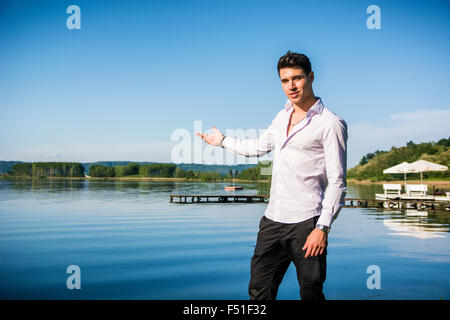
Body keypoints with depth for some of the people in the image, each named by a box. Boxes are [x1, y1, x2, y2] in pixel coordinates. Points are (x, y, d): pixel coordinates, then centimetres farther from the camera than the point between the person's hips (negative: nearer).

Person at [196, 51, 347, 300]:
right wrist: (223, 141, 42)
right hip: (272, 220, 7)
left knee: (311, 293, 2)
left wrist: (323, 228, -17)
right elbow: (257, 147, 31)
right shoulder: (282, 116, 15)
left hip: (305, 222, -6)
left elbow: (337, 183, -9)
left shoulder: (331, 123, -6)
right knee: (259, 291, 12)